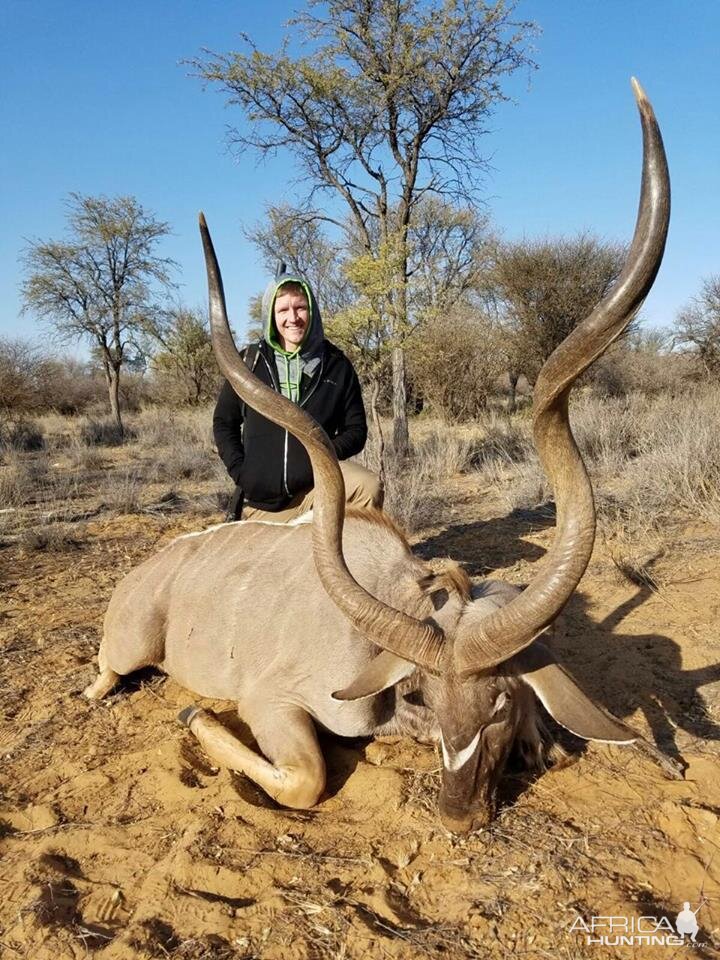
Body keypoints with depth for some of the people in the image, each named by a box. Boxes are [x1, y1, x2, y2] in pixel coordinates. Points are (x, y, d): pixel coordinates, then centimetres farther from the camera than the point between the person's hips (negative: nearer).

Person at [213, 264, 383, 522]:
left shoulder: (335, 365, 0)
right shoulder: (250, 361, 1)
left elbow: (356, 429, 4)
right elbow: (224, 422, 10)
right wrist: (240, 470, -4)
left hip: (315, 485, -1)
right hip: (260, 499, 2)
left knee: (368, 488, -27)